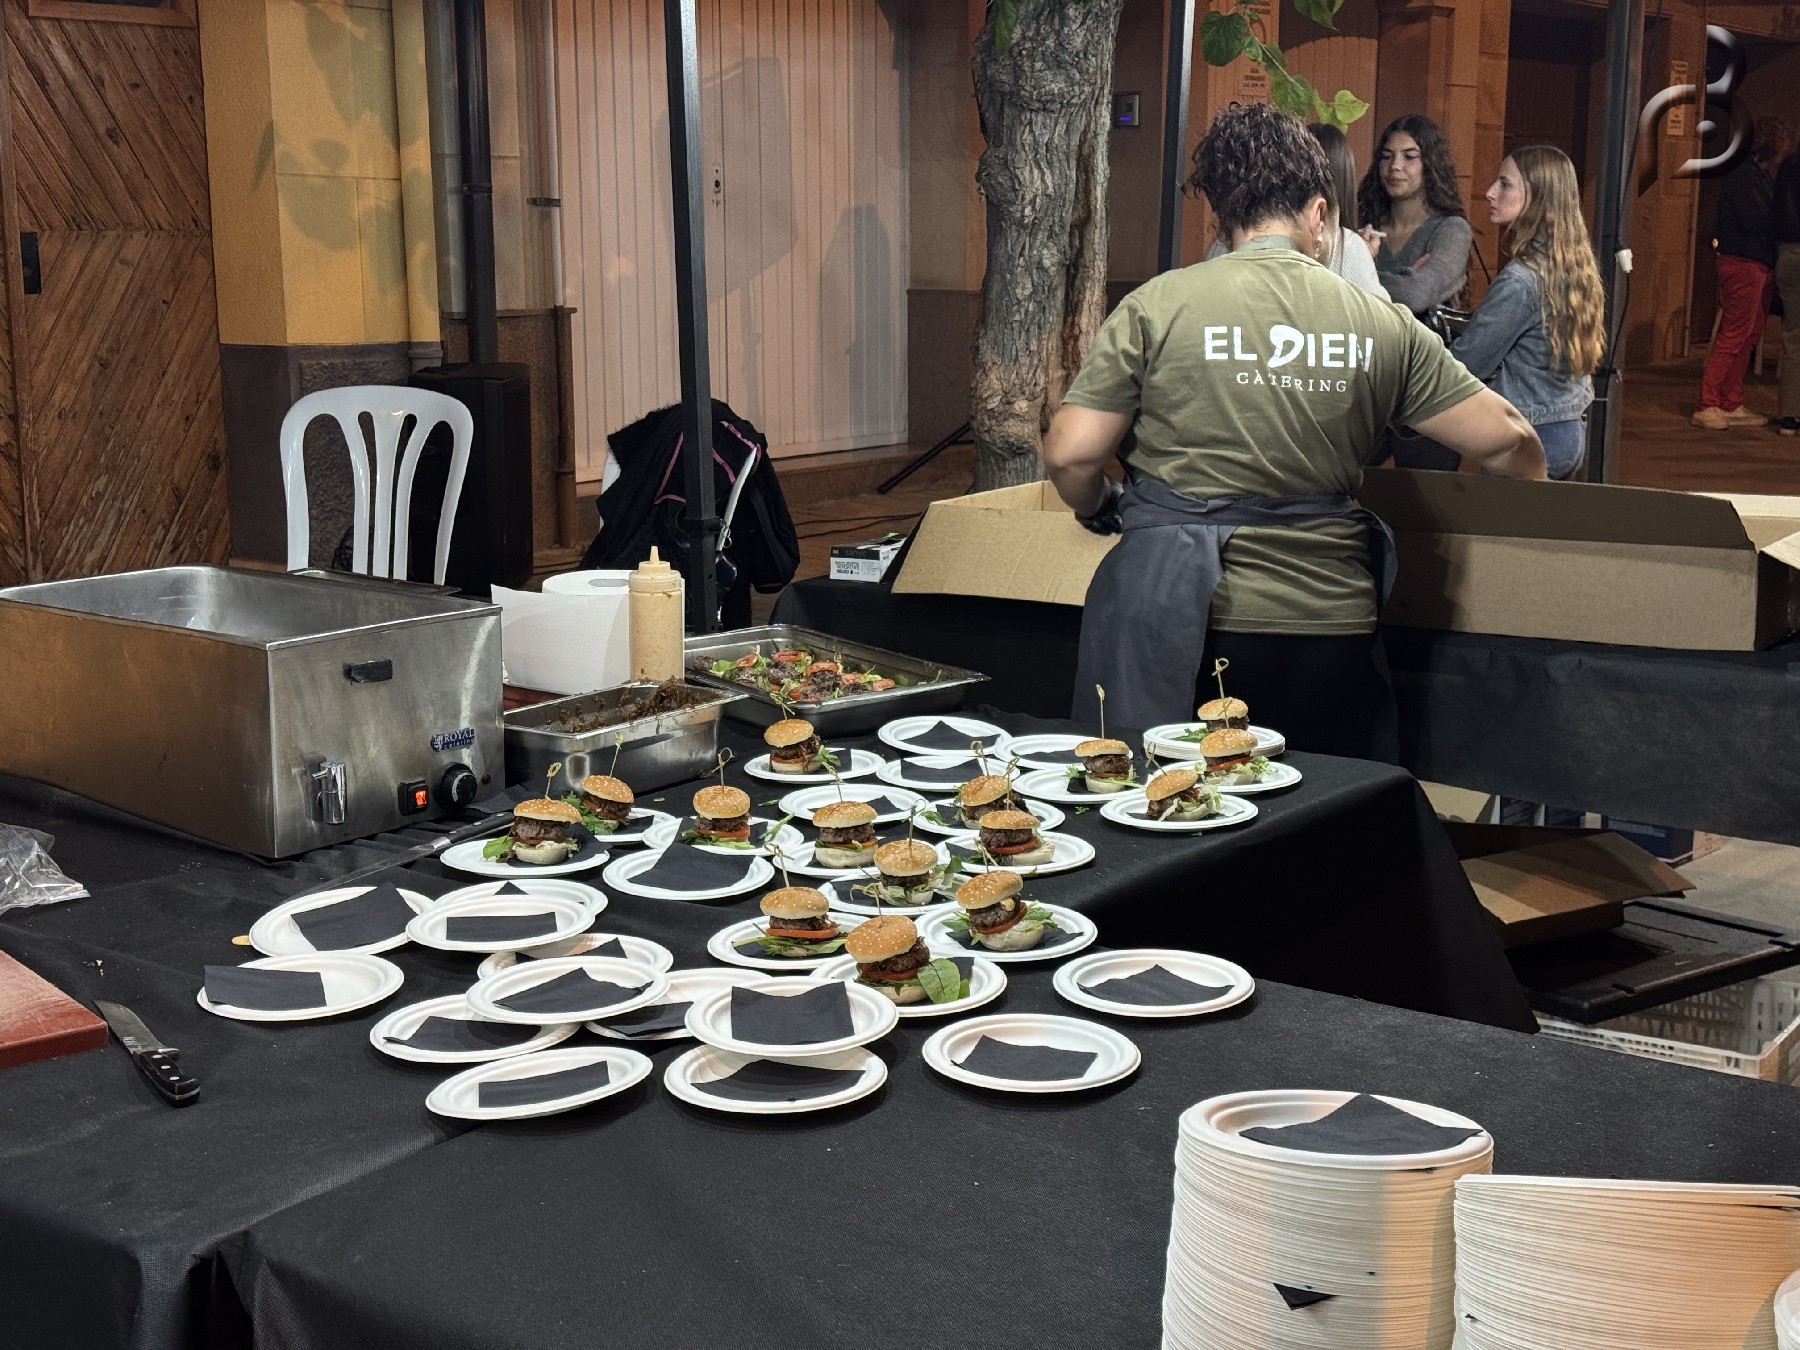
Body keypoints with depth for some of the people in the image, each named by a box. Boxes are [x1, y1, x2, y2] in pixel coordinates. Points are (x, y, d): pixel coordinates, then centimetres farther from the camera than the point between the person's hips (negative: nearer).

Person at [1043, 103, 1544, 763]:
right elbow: (1505, 438, 8)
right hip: (1331, 622, 2)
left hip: (1183, 632, -2)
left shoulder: (1156, 306, -2)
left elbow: (1070, 457, -5)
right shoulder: (1382, 324, 4)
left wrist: (1104, 510, 18)